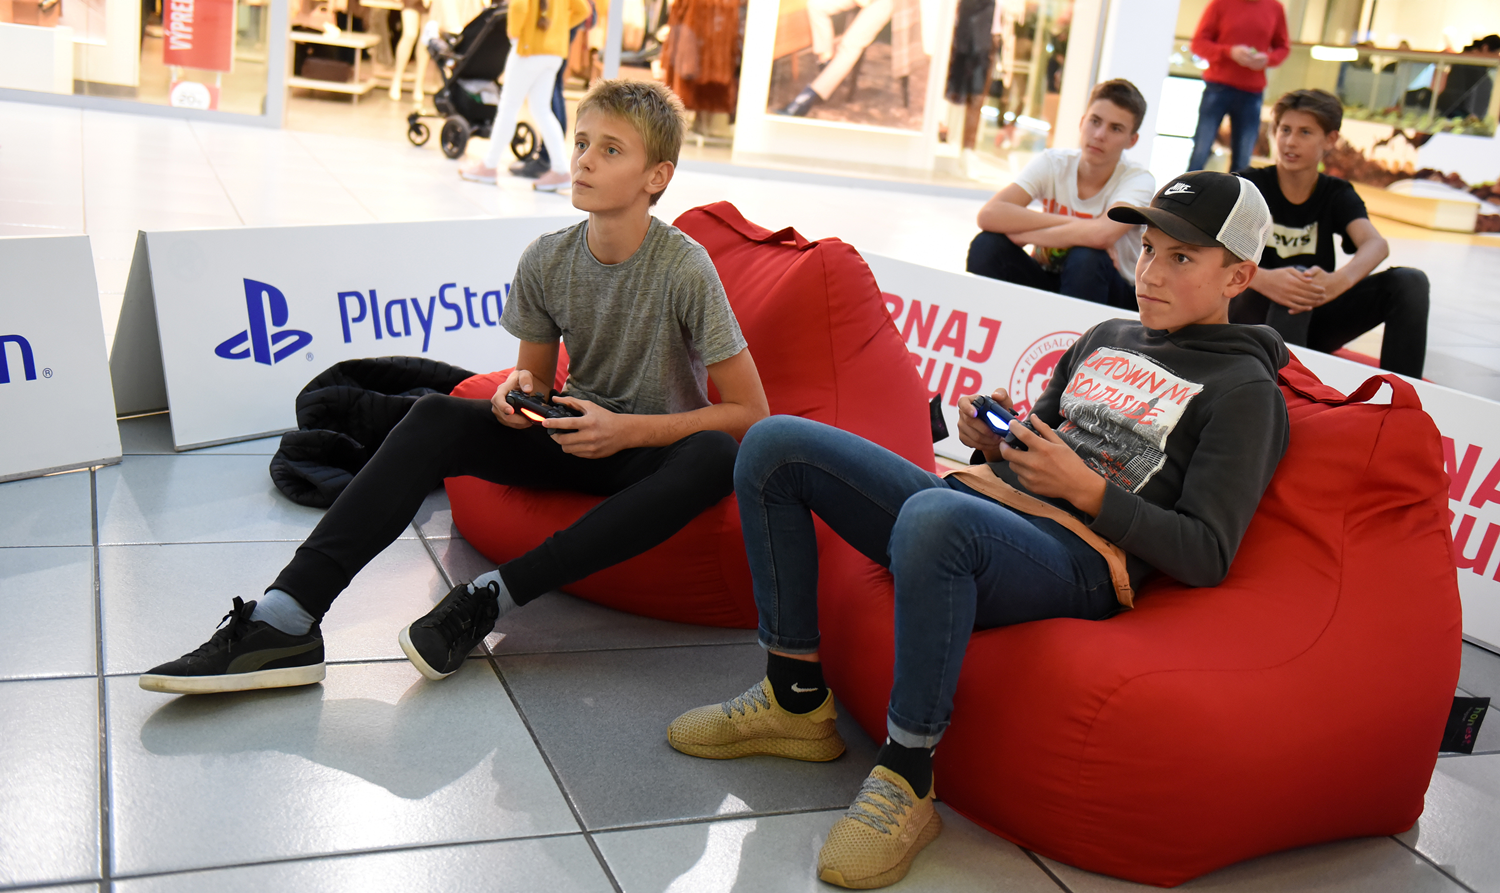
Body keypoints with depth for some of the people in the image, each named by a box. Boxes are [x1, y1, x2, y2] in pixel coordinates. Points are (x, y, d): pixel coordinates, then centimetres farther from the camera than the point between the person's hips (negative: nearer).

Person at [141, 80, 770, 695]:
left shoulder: (684, 270, -18)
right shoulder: (546, 261, -5)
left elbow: (752, 414, -17)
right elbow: (537, 375, 10)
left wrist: (628, 428, -24)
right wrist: (519, 391, -15)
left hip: (657, 454, -3)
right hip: (573, 438, 4)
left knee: (715, 457, -38)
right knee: (436, 419, -20)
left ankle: (492, 597, -32)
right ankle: (283, 622, -28)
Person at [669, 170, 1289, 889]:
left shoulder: (1245, 390, 3)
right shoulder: (1105, 338, 23)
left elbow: (1207, 557, -5)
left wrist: (1085, 488, -12)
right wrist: (993, 441, 7)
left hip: (1076, 564, -8)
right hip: (982, 509, 8)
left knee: (933, 513, -42)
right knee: (775, 446, -6)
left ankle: (906, 779, -26)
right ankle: (796, 701, -1)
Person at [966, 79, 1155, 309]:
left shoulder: (1139, 180, -15)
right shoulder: (1052, 163, -9)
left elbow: (1102, 234, -38)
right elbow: (989, 215, -25)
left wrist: (1022, 234, -28)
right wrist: (1069, 225, -28)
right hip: (1049, 283, 2)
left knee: (1086, 257, -35)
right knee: (987, 246, -23)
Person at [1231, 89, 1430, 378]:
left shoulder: (1337, 194, 4)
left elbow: (1377, 244, -17)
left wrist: (1339, 280, -42)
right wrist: (1263, 279, -45)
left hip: (1313, 317, 4)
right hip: (1252, 315, -4)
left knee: (1410, 281, -14)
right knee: (1295, 276, -35)